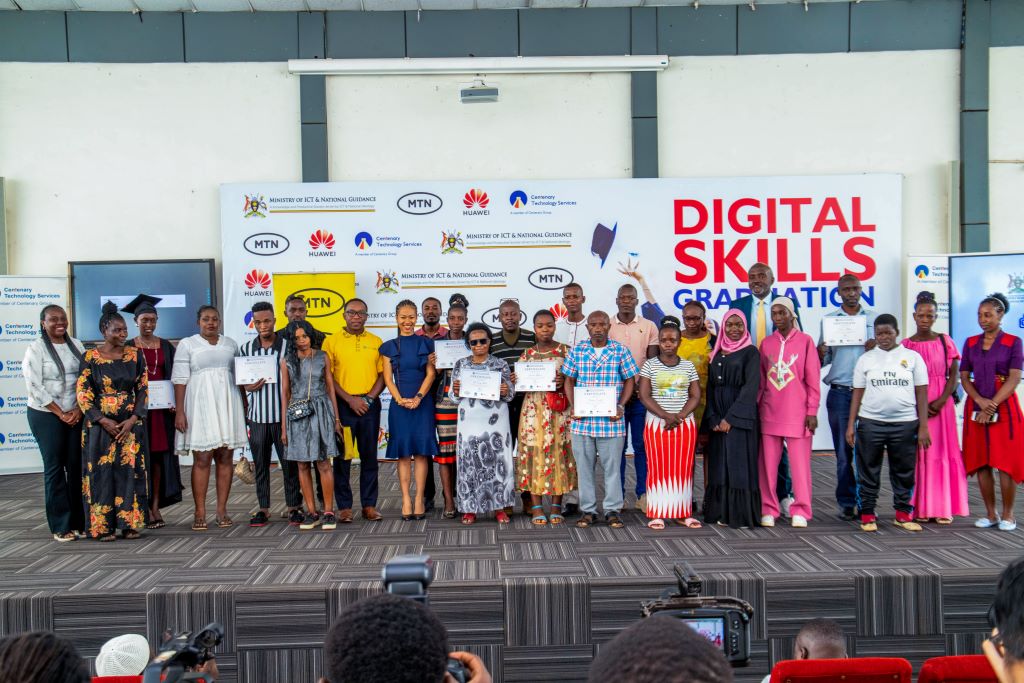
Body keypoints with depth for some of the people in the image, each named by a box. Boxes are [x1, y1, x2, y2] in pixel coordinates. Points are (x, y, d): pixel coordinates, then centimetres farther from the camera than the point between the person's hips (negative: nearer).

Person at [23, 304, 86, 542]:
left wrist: (78, 410, -5)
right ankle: (61, 526, 8)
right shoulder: (36, 348, -5)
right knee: (54, 467, 1)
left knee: (76, 465, 3)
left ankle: (79, 521, 12)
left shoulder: (76, 345, 7)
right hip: (46, 415, -3)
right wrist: (60, 413, -10)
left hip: (76, 415, 4)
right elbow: (34, 387, -9)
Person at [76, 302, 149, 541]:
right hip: (100, 425, -2)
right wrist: (103, 421, -13)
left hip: (131, 424, 2)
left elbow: (143, 390, 3)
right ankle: (103, 526, 9)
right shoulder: (91, 357, -3)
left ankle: (129, 524, 10)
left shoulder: (134, 355, 3)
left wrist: (133, 420, -9)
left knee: (129, 471, 2)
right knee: (102, 472, 0)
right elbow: (83, 394, -4)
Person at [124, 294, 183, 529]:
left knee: (160, 455, 2)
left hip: (162, 407, 2)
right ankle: (145, 510, 3)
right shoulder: (127, 348, 3)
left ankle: (155, 507, 9)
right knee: (142, 456, -2)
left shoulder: (166, 346, 10)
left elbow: (174, 377, 10)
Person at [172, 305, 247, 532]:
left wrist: (245, 405, 11)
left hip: (227, 405, 3)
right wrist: (179, 411, -9)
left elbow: (239, 376, 16)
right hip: (200, 405, -3)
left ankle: (222, 511, 7)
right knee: (202, 459, -7)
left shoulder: (230, 344, 14)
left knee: (225, 458, 2)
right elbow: (180, 379, -1)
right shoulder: (187, 344, 5)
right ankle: (200, 513, -2)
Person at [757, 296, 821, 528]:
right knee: (768, 463, 4)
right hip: (769, 412, 3)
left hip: (797, 413, -3)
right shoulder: (766, 343, 9)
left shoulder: (805, 341, 0)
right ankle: (769, 510, 13)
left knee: (800, 463, 0)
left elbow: (813, 379, 0)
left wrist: (812, 411, -4)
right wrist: (756, 407, 8)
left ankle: (800, 511, 10)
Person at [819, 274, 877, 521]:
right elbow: (824, 360, 10)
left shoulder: (873, 318, 10)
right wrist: (821, 354, -12)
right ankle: (846, 503, 9)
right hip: (840, 392, 0)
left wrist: (876, 349, -11)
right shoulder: (828, 320, 10)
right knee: (843, 450, 3)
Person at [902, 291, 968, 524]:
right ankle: (920, 508, 4)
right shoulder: (906, 345, 4)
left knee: (942, 451, 0)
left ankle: (943, 507, 5)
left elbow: (954, 374, 1)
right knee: (917, 453, 0)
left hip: (941, 404, 0)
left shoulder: (945, 342, 4)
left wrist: (941, 401, -13)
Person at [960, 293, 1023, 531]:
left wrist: (992, 405, -16)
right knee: (980, 462, 3)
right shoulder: (971, 343, 9)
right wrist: (980, 401, -11)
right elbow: (964, 377, 5)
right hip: (976, 406, 3)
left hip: (1004, 405, -3)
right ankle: (990, 513, 13)